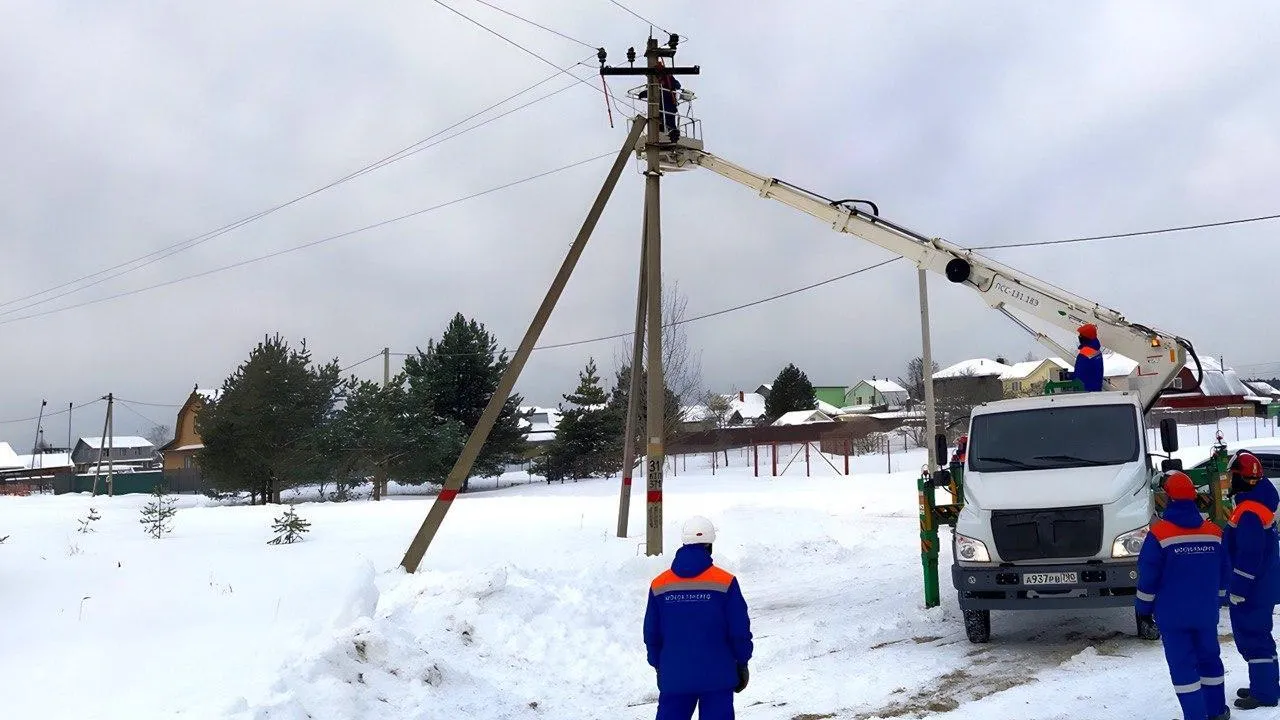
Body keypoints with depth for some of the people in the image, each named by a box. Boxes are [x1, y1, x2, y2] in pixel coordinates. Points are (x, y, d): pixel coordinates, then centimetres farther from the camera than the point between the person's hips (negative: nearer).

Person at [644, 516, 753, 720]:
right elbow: (739, 630, -4)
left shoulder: (659, 585, 0)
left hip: (673, 676, 2)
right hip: (717, 675, -2)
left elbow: (651, 633, 7)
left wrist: (658, 665, 21)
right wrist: (742, 663, 10)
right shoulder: (725, 583, -8)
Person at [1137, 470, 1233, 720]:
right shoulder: (1213, 532, 1)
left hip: (1172, 614, -5)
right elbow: (1224, 574, 10)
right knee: (1209, 658, 19)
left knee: (1182, 665, 1)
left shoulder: (1159, 533, -14)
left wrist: (1143, 608, 1)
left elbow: (1148, 577, -11)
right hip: (1206, 612, 5)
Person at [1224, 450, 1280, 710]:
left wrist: (1238, 591, -19)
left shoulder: (1249, 513, -23)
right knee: (1256, 634, 18)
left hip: (1252, 589, -10)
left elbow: (1248, 558, -24)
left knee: (1251, 636, -3)